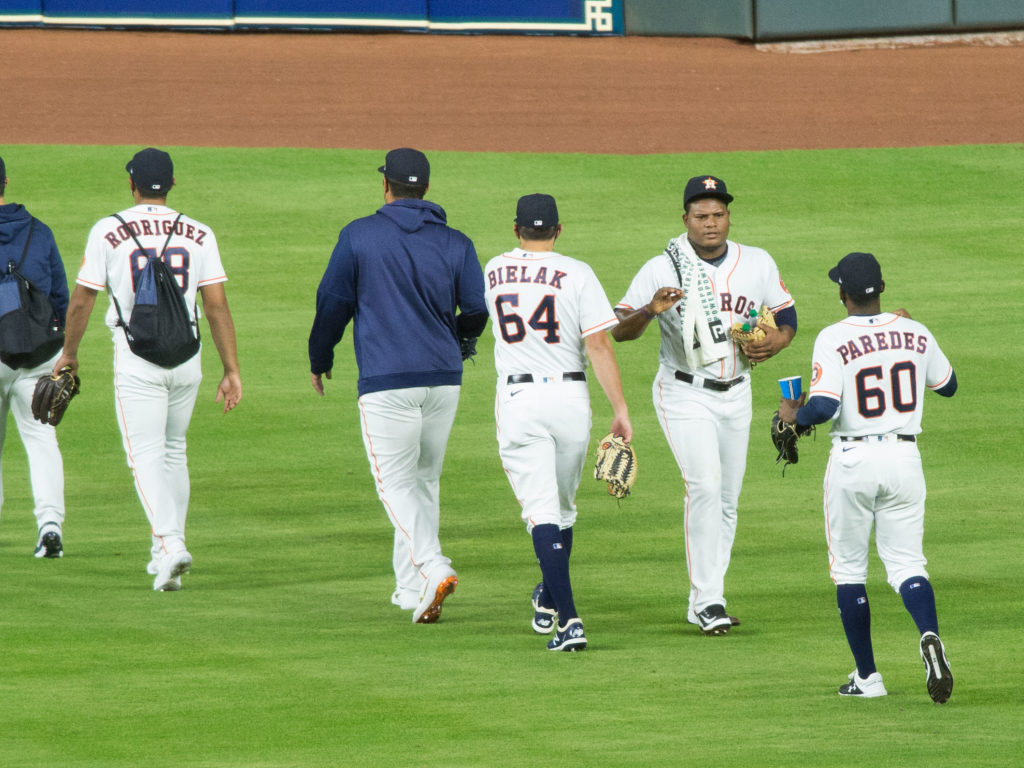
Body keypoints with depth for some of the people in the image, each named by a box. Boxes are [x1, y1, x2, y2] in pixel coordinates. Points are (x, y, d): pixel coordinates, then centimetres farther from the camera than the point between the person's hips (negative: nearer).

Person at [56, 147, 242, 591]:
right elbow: (217, 306, -2)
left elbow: (81, 300, -1)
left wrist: (69, 353, 15)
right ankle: (167, 550, 24)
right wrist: (232, 371, 1)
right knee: (173, 453, 19)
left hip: (137, 360, -4)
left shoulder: (109, 232, -5)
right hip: (187, 358, 4)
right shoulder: (198, 235, 2)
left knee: (146, 455, -4)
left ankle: (170, 543, -23)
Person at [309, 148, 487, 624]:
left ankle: (432, 568, -24)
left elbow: (332, 302, 2)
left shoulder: (359, 236, -2)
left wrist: (320, 357, 18)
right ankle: (410, 587, 21)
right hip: (444, 379, 4)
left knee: (396, 484, -2)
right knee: (424, 479, 17)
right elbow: (477, 314, 2)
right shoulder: (456, 244, 4)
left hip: (387, 381, -4)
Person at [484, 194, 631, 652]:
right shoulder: (577, 274, -4)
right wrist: (620, 409, -10)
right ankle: (549, 600, 39)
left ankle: (568, 618, -20)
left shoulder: (493, 272, 7)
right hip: (570, 396, 0)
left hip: (516, 399, 0)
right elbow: (598, 344, -11)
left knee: (541, 509, -6)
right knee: (562, 505, 19)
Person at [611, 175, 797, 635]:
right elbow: (619, 331, -11)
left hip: (736, 394, 5)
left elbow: (787, 318, 12)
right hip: (684, 394, -5)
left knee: (727, 497, 9)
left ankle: (704, 602, 20)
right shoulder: (662, 269, -9)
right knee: (704, 485, -20)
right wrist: (650, 310, -32)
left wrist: (774, 343, -11)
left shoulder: (758, 264, 2)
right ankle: (708, 600, -18)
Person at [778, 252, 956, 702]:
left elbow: (823, 407, -22)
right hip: (904, 458, 3)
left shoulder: (833, 340, -13)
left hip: (852, 461, -3)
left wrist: (793, 415, -1)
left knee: (848, 567, 11)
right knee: (906, 562, 6)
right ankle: (929, 636, -25)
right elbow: (948, 385, 17)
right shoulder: (915, 334, 1)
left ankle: (867, 677, 11)